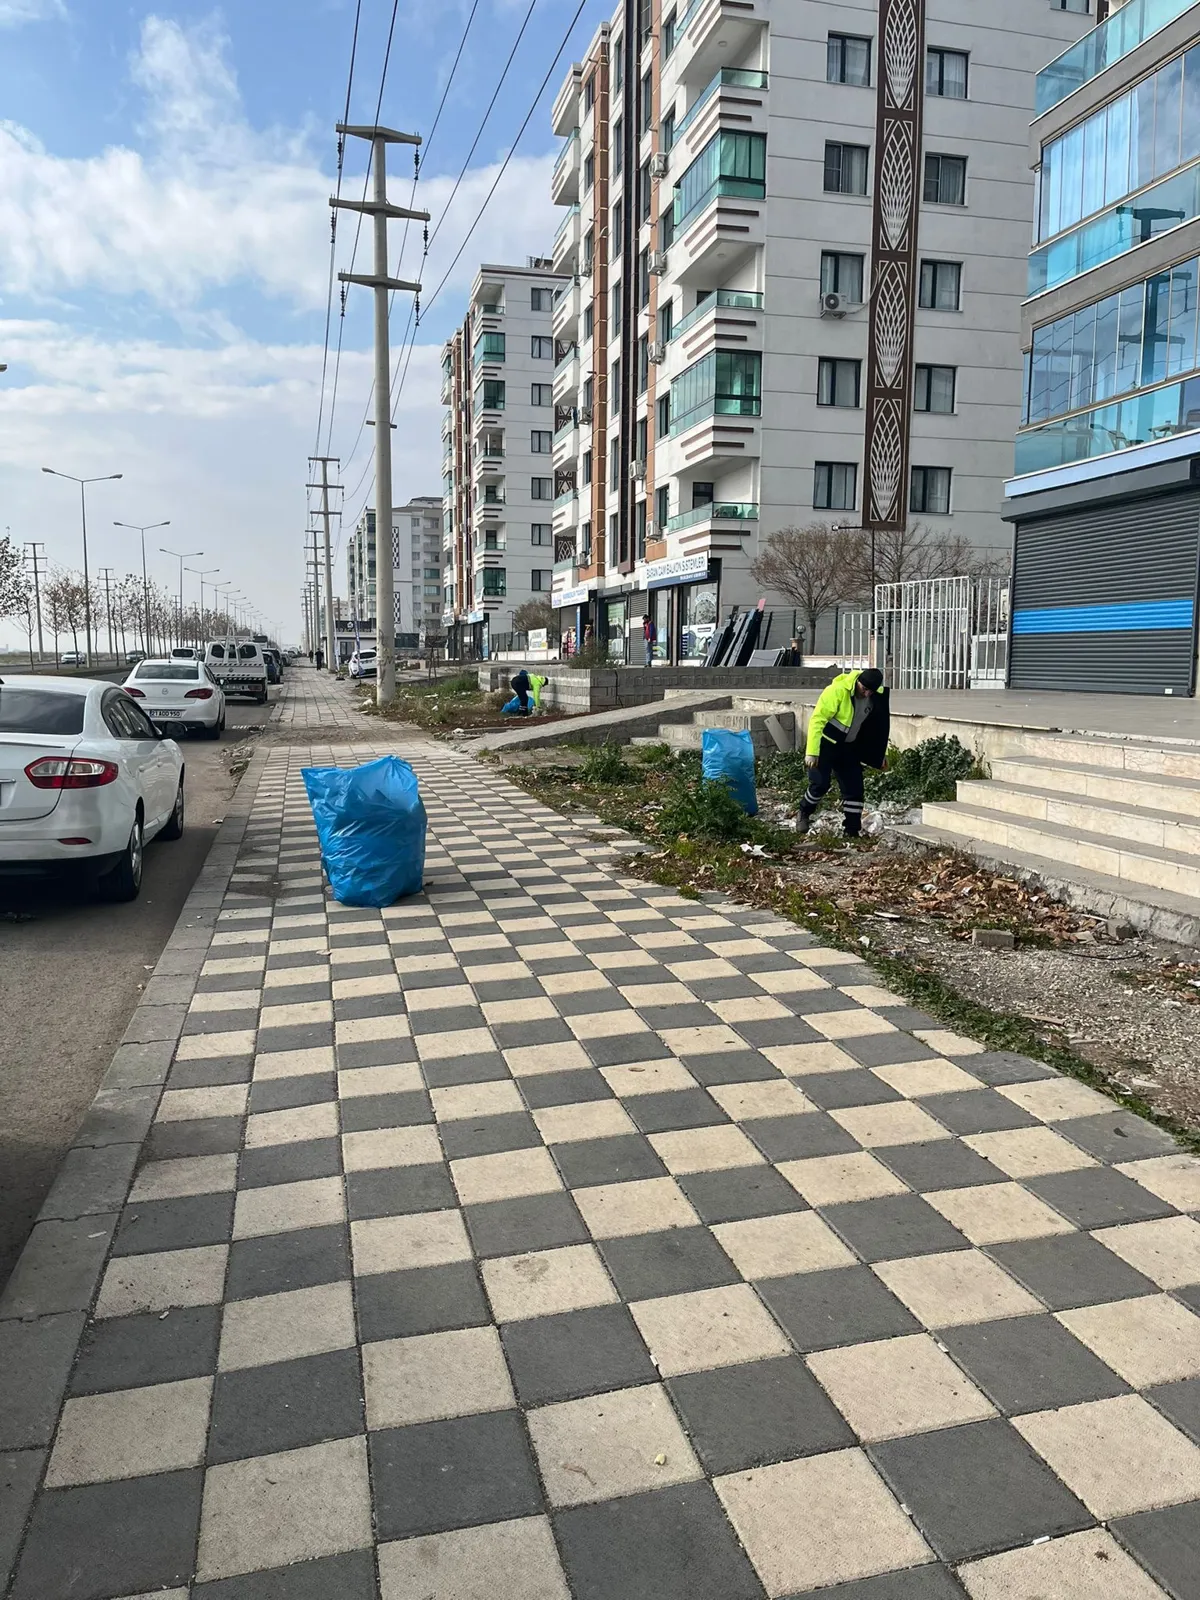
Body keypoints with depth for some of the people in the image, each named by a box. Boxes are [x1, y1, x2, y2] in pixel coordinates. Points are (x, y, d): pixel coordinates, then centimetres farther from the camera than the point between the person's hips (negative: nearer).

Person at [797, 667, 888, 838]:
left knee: (854, 788, 0)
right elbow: (817, 719, -25)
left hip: (849, 748, 5)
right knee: (820, 783, -12)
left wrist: (882, 753, 11)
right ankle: (804, 813, 15)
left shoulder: (878, 697, -6)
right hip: (826, 744, -5)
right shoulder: (837, 690, -25)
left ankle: (853, 830, 8)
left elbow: (880, 727, 10)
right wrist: (812, 752, -28)